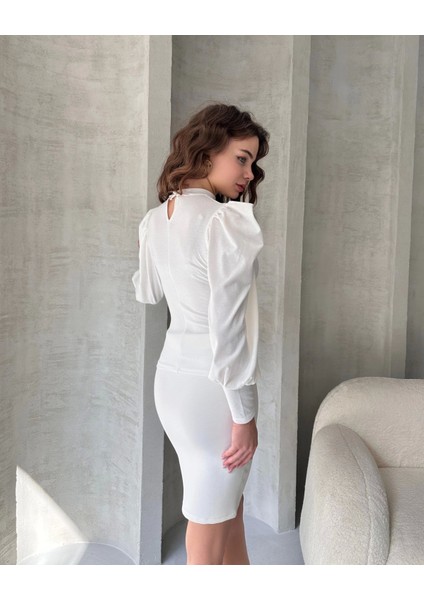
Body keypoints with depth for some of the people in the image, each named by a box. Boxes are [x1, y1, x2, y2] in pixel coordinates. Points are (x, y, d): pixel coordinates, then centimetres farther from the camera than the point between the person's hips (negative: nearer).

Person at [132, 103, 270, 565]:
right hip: (212, 388, -8)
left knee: (227, 507, 27)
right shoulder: (225, 221, -20)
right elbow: (228, 328, -21)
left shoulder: (156, 219, 4)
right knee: (208, 543, 11)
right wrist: (244, 415, -13)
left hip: (171, 377, 9)